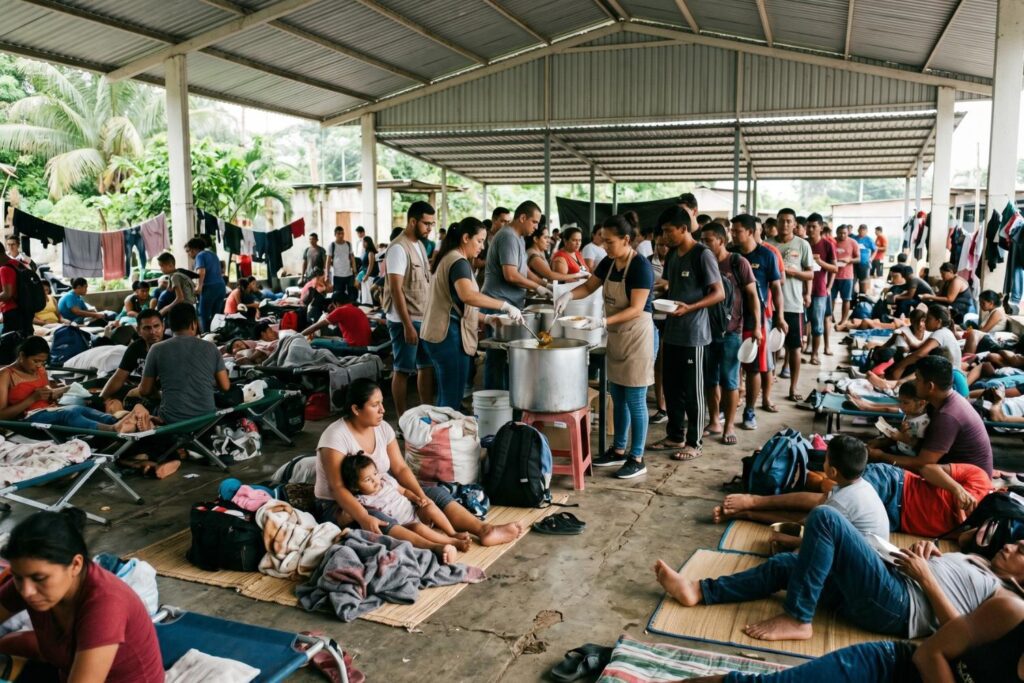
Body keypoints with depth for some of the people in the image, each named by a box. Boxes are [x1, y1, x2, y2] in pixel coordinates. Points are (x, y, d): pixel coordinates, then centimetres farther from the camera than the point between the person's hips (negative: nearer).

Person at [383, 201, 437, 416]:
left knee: (427, 366, 13)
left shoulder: (419, 245, 11)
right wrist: (408, 325, -21)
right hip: (405, 321, -9)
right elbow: (396, 290, -19)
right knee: (403, 370, 1)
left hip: (423, 318, 9)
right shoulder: (399, 248, -15)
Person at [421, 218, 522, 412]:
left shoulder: (447, 259, 18)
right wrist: (504, 305, -28)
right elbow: (467, 295, -32)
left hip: (438, 334, 10)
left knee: (445, 396, 17)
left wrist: (485, 319, 14)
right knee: (453, 400, -5)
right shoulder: (459, 262, -13)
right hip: (450, 336, -10)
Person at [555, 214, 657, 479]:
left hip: (638, 337, -8)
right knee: (618, 398, 15)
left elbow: (636, 309, -22)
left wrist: (602, 322, -30)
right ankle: (619, 450, 27)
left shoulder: (641, 266, -18)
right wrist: (568, 295, -4)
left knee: (635, 401, -1)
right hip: (616, 337, 8)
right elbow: (589, 286, 17)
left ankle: (637, 459, 9)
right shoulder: (608, 263, 4)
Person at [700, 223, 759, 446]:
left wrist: (756, 326, -10)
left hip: (731, 330, -4)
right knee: (710, 379, 10)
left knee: (729, 380, 1)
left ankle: (729, 425, 12)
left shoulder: (738, 263, -6)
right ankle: (714, 422, 22)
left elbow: (752, 295, -4)